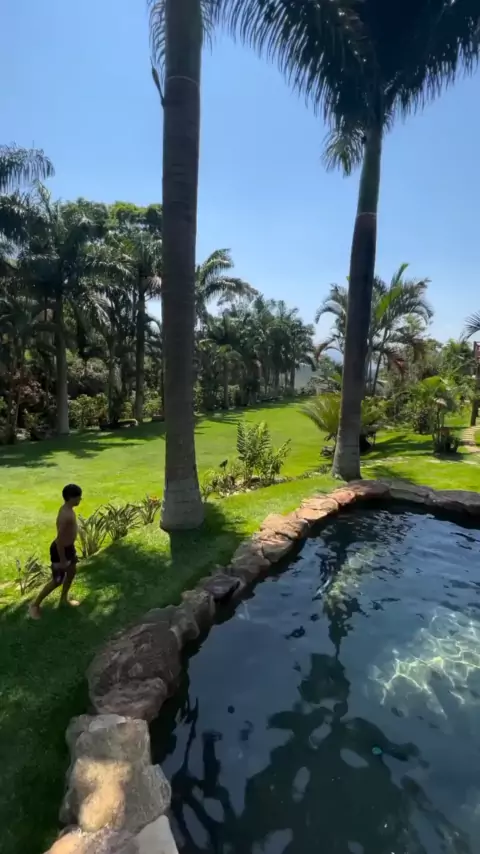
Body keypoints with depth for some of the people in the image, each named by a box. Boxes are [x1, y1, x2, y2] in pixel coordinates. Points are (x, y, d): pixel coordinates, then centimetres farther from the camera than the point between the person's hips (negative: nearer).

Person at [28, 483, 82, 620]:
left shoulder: (68, 509, -2)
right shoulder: (66, 515, -33)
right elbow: (59, 540, -29)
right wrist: (62, 560, -22)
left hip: (68, 547, 9)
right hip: (60, 550, -9)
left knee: (72, 572, 24)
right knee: (57, 581, 7)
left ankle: (64, 599, 44)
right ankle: (35, 605, 25)